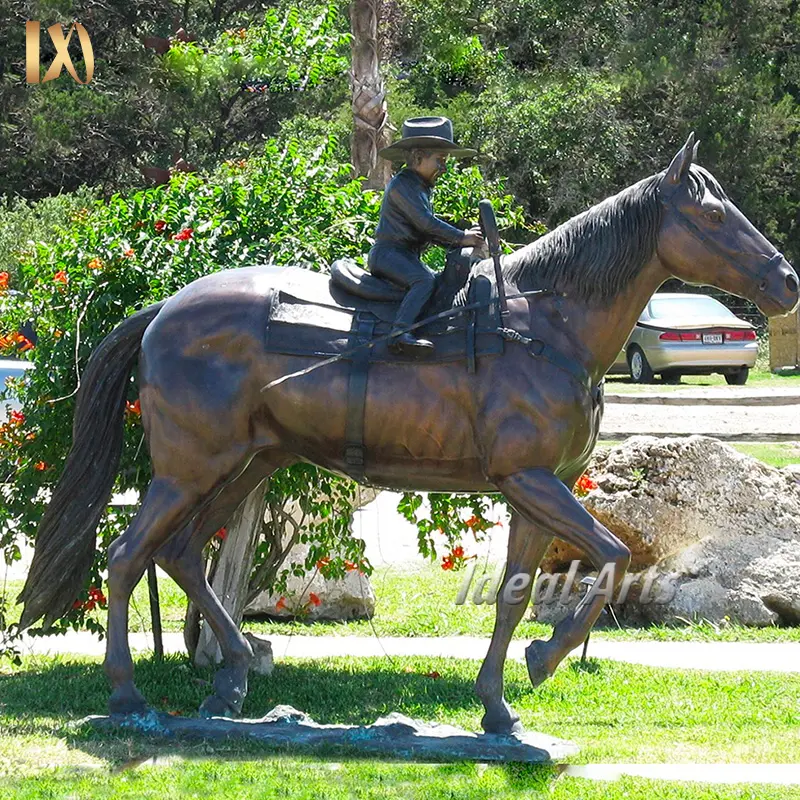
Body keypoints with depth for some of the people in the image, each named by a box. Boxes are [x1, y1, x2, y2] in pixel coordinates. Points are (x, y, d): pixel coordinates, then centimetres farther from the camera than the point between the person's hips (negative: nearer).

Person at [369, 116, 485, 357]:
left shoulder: (421, 187, 21)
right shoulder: (402, 185, -11)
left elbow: (430, 230, 20)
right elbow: (427, 223, -17)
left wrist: (463, 243, 8)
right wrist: (462, 237, -10)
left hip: (408, 255, 11)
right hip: (387, 253, -11)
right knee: (424, 281, -30)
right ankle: (399, 334, -41)